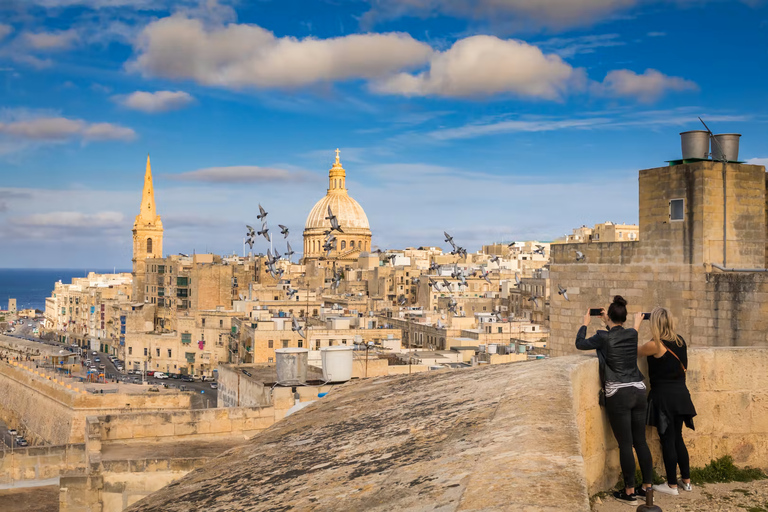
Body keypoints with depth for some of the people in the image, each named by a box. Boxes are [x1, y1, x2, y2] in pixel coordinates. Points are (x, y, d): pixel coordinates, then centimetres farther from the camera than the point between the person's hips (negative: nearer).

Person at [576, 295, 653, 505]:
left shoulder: (604, 337, -8)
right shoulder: (632, 334, 5)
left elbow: (580, 343, 7)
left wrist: (586, 323, 21)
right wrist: (608, 324, 38)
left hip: (618, 395, -5)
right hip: (638, 392, 5)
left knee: (625, 444, -1)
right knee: (640, 441, 12)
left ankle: (629, 492, 5)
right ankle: (647, 486, 20)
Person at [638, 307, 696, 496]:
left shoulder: (655, 345, -17)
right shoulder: (680, 341, 3)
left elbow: (636, 351, 0)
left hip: (664, 396, -7)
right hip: (680, 394, 7)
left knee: (668, 441, 2)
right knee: (678, 438, 18)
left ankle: (672, 485, 10)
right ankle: (686, 480, 25)